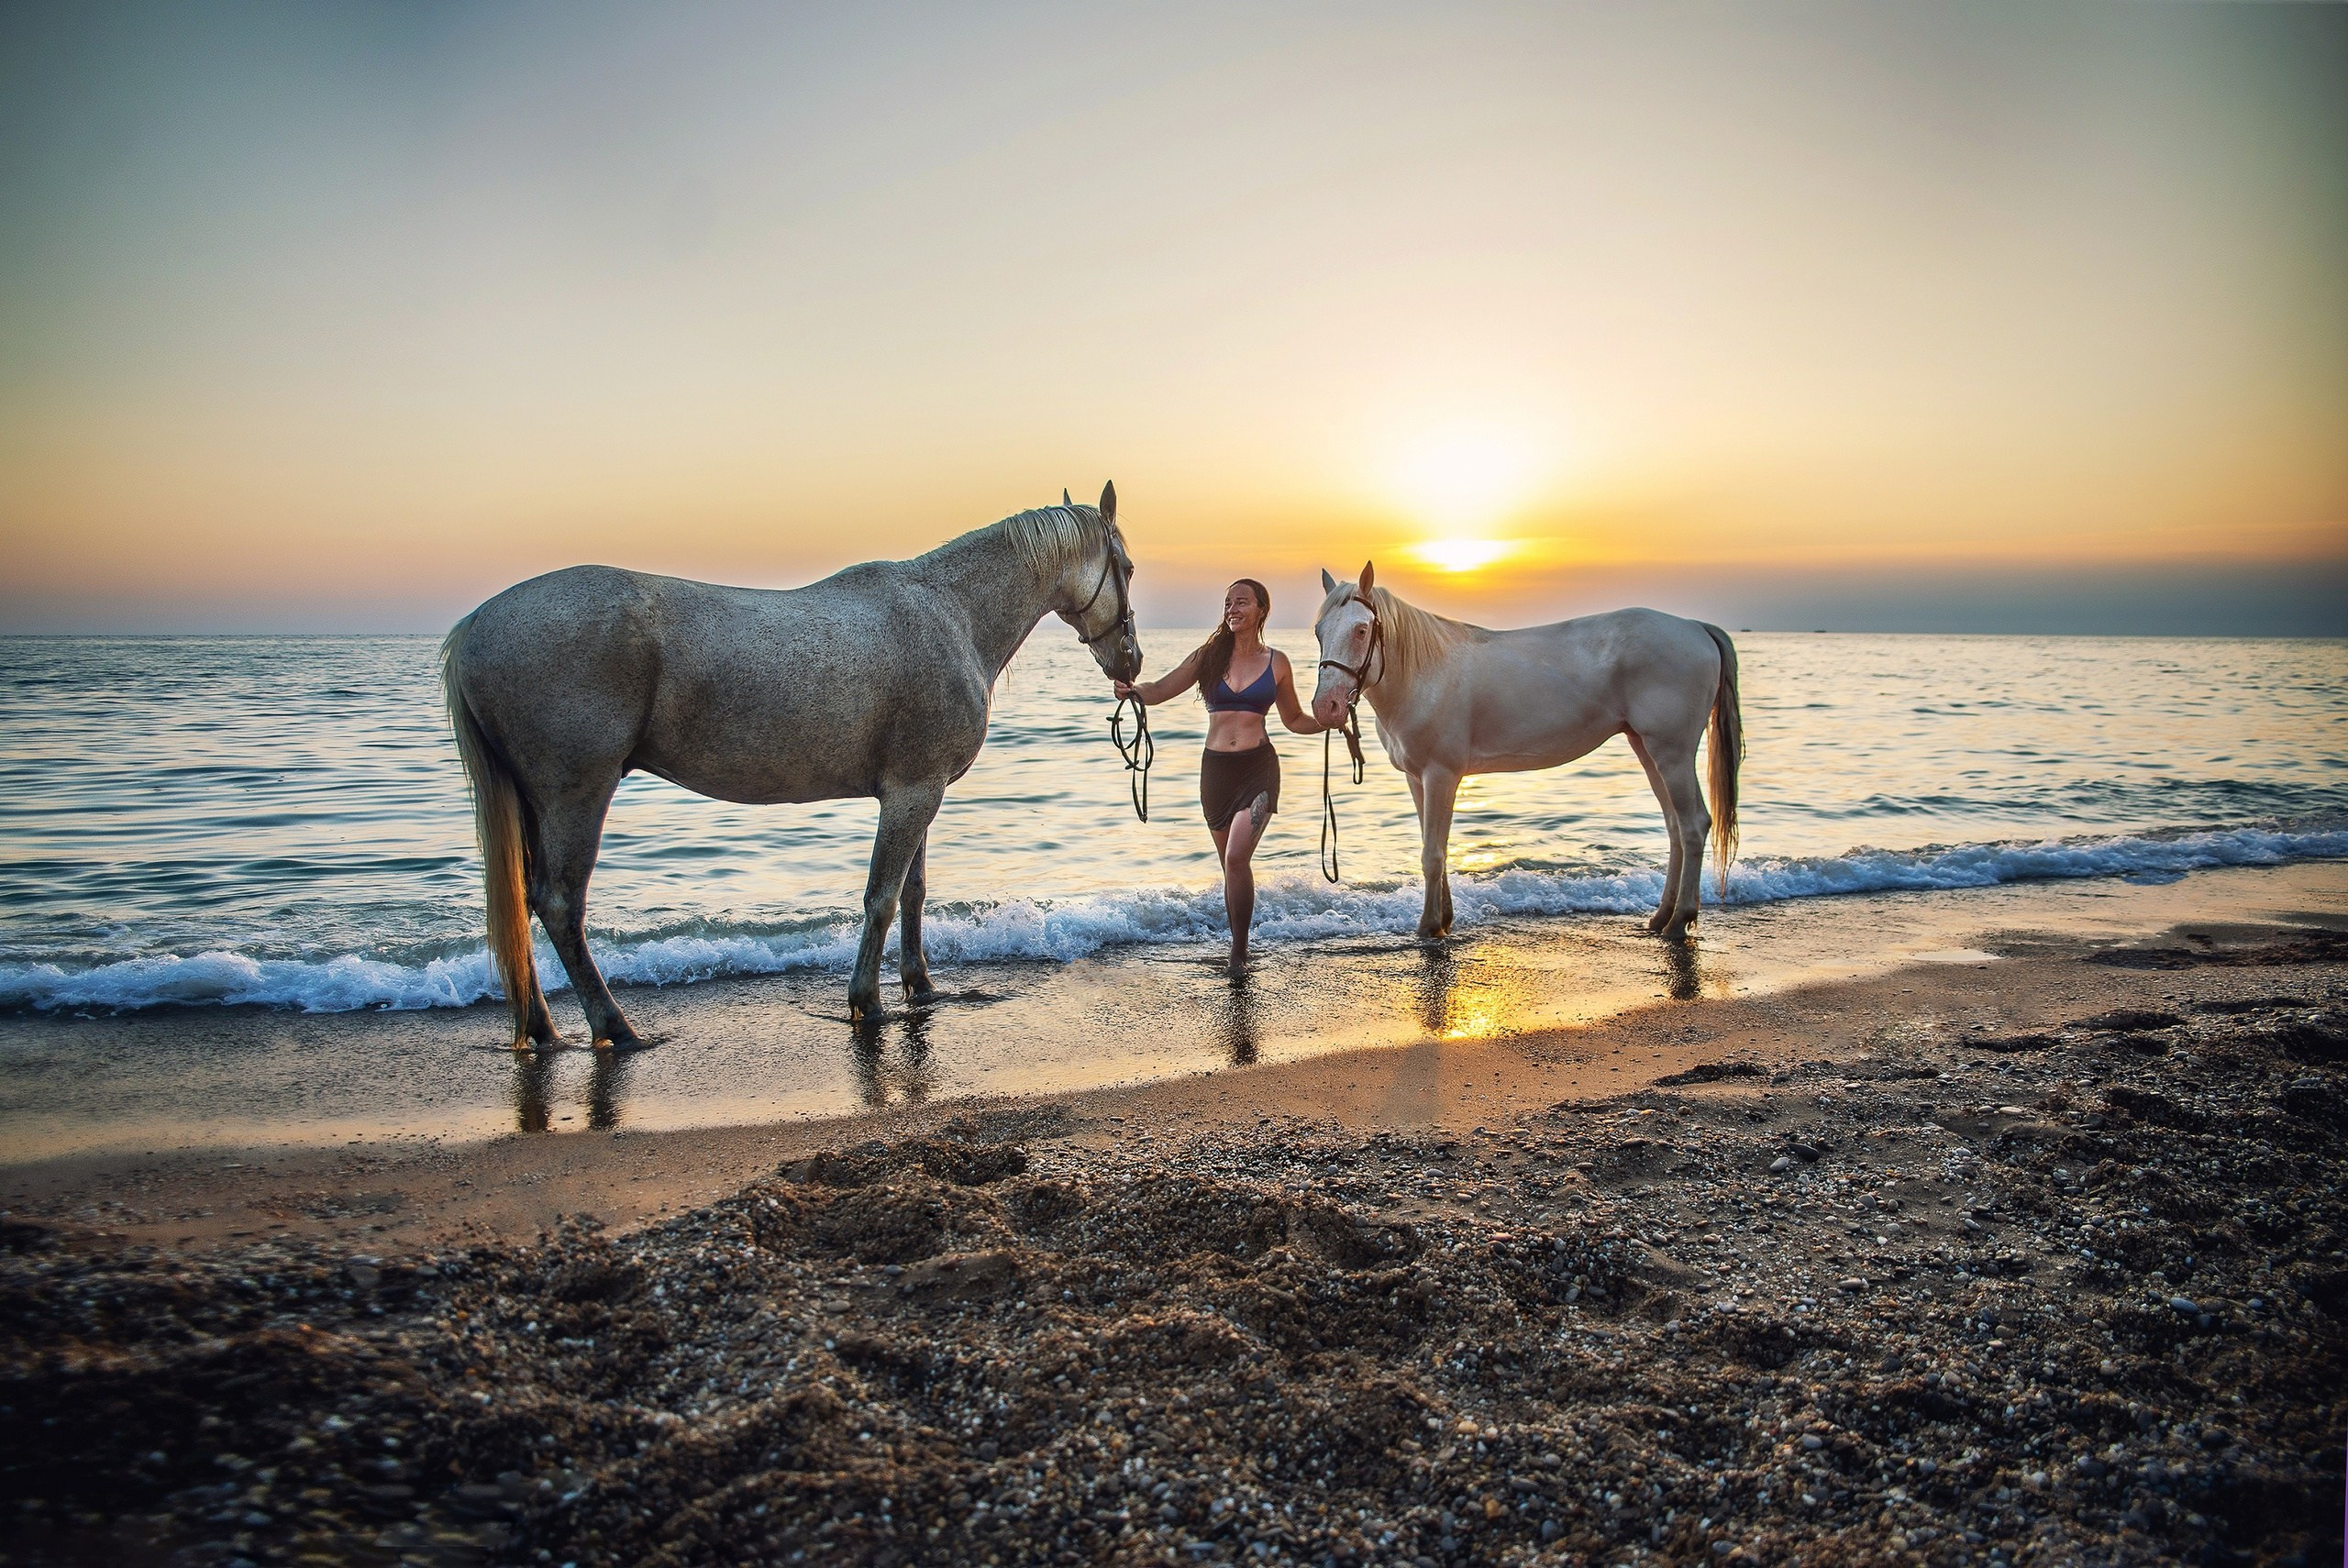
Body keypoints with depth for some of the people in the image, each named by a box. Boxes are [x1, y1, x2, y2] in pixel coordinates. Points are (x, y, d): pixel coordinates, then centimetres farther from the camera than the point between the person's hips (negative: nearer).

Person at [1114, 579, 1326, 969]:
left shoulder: (1276, 662, 4)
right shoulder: (1209, 655, 5)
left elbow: (1295, 720, 15)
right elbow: (1159, 691, 1)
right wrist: (1133, 689, -20)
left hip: (1258, 767, -3)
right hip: (1216, 768, 3)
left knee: (1237, 857, -20)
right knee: (1230, 865, 12)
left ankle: (1238, 952, -10)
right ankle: (1240, 947, 30)